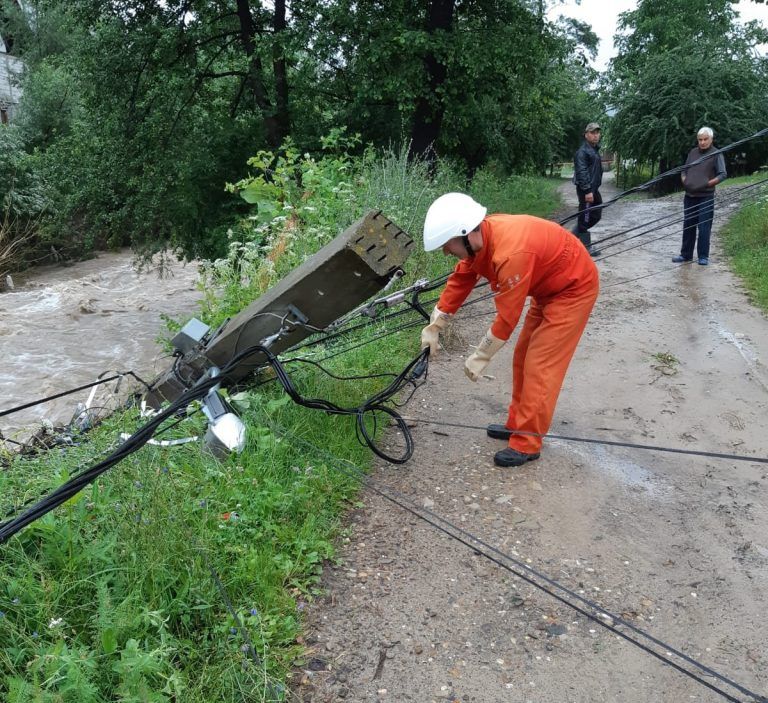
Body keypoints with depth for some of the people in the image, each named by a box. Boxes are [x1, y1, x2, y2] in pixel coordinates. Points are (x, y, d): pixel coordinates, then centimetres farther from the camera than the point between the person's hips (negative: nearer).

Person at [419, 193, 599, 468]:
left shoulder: (511, 253, -37)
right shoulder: (478, 238, -11)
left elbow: (507, 317, -30)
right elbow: (459, 281, 1)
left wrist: (479, 357, -18)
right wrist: (433, 327, 1)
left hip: (574, 288, -9)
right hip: (548, 287, 9)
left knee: (540, 365, -8)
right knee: (523, 357, 14)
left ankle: (526, 443, 2)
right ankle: (517, 424, 26)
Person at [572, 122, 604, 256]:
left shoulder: (595, 150, 18)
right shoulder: (582, 151, -13)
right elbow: (581, 172, -21)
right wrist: (587, 191, -26)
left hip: (594, 189, 10)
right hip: (586, 190, -10)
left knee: (596, 215, 15)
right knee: (585, 217, -3)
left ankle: (574, 235, 24)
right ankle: (586, 247, 3)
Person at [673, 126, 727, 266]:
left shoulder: (716, 154, -2)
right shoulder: (693, 152, 11)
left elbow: (723, 174, -5)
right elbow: (684, 170, 19)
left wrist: (708, 183, -16)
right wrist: (684, 180, 0)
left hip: (706, 197, -5)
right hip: (689, 196, 5)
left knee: (704, 228, -3)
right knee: (688, 226, 10)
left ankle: (703, 257, 4)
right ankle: (686, 254, 19)